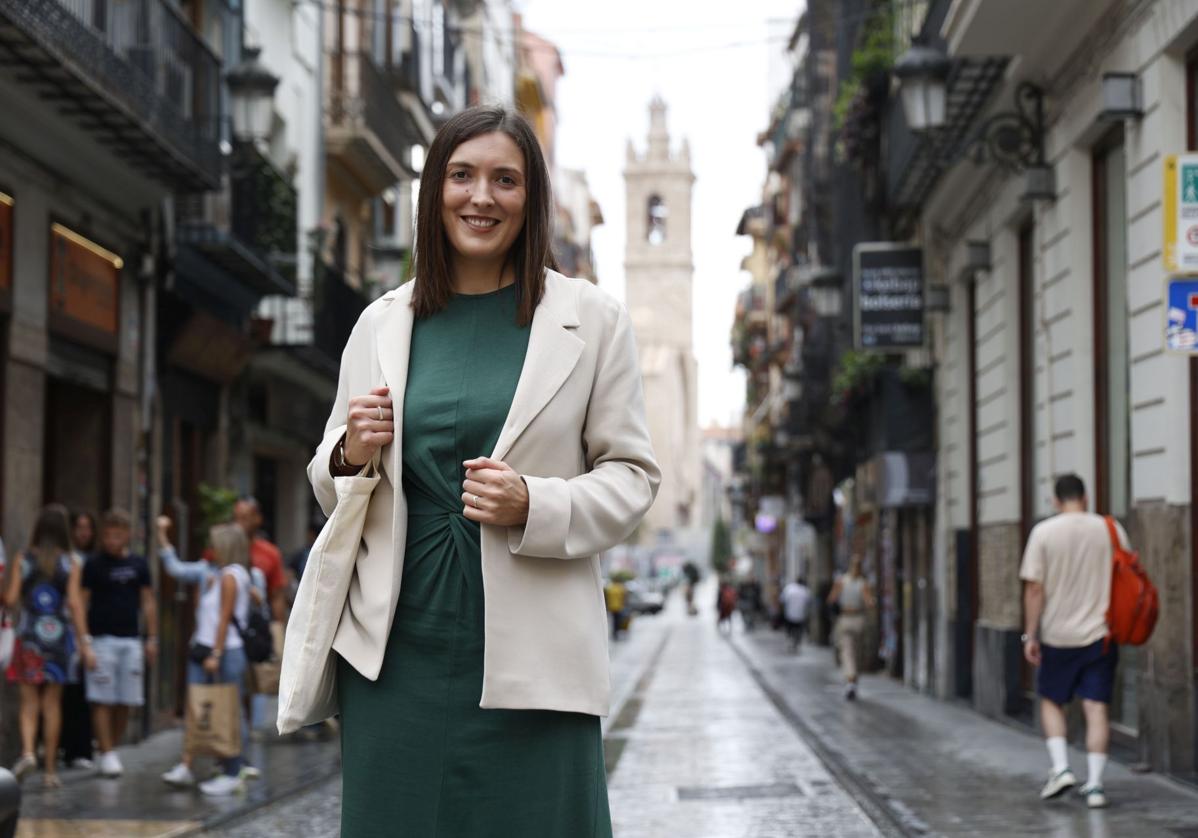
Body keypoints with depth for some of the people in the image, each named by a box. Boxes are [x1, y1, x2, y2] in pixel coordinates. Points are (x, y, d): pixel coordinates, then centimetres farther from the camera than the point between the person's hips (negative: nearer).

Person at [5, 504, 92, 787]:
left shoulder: (22, 561, -1)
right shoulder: (71, 565, -3)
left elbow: (10, 600, -6)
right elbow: (75, 604, -9)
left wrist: (6, 595, 18)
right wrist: (85, 643, -10)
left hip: (29, 635, 0)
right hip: (59, 636, 0)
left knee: (29, 700, 7)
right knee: (52, 702, 8)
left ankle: (27, 750, -18)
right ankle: (51, 769, 11)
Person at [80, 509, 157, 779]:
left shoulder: (138, 565, 8)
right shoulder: (93, 565, -2)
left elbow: (148, 603, 13)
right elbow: (81, 603, -1)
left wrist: (152, 638, 8)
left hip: (131, 640, 4)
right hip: (102, 639, -3)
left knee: (125, 702, 5)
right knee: (103, 701, -6)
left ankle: (114, 749, 17)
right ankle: (107, 755, -3)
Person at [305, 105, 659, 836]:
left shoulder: (593, 321, 3)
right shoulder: (382, 324, 10)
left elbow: (634, 475, 3)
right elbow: (332, 487, 18)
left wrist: (533, 507, -15)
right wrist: (352, 457, -5)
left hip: (529, 656, -2)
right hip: (398, 646, 2)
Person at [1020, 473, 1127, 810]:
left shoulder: (1044, 532, -6)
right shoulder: (1111, 530, 0)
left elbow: (1034, 588, -7)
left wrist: (1030, 635, -1)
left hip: (1058, 635, -1)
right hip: (1101, 634, 1)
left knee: (1051, 701, 16)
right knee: (1097, 707, 3)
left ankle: (1061, 767, 1)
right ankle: (1094, 783, 0)